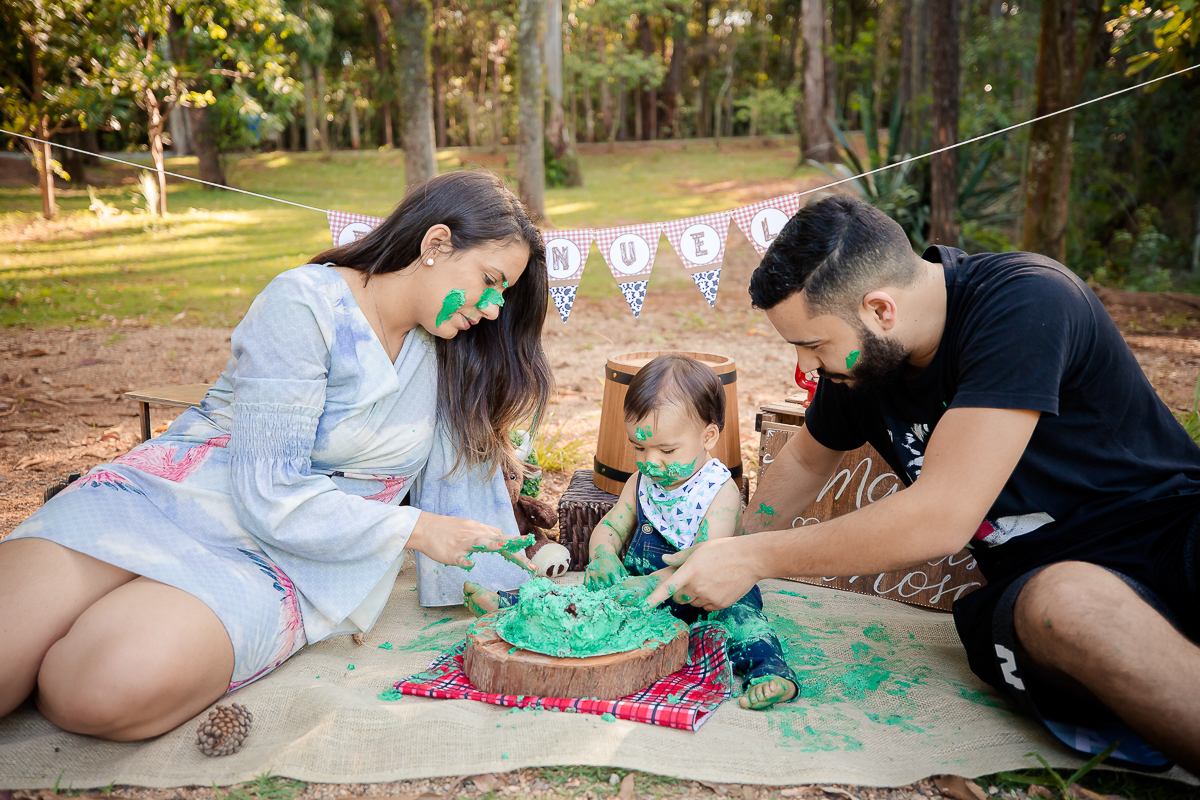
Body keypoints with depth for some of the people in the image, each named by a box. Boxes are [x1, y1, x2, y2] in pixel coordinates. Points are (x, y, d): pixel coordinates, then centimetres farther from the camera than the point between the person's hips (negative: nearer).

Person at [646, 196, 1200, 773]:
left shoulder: (1026, 302, -23)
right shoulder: (855, 361, -1)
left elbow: (939, 519, -27)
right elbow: (806, 459, 21)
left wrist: (753, 558, -19)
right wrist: (726, 553, 16)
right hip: (1034, 585, 4)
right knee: (1062, 602, -35)